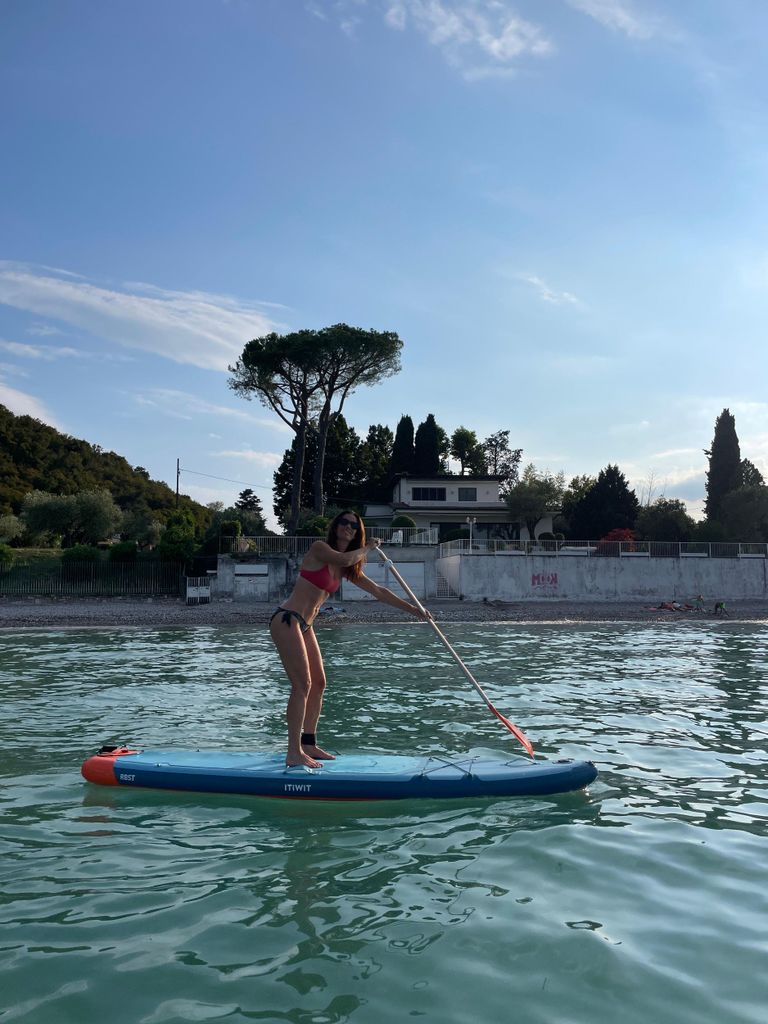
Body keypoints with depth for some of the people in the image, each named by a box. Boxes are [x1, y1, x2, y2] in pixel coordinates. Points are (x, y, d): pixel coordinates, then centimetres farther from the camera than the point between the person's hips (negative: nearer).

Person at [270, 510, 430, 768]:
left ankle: (308, 745, 22)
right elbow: (343, 558, -29)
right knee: (302, 685, -11)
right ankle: (294, 753, -8)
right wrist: (368, 548, -10)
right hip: (286, 620, -9)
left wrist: (412, 609, 15)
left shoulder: (348, 569, 13)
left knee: (318, 684, 12)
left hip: (304, 626, 9)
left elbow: (377, 591, 16)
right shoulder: (319, 548, -9)